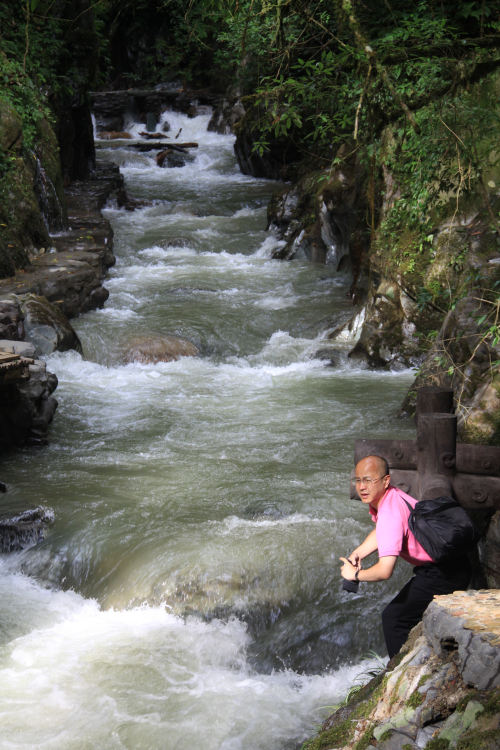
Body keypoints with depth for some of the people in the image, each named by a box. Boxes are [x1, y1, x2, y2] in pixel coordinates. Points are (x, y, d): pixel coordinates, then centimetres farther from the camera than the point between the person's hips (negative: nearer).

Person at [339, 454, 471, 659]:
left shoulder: (390, 514, -29)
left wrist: (355, 574, -17)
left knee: (393, 618, -8)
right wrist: (357, 553, 6)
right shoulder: (381, 496, 2)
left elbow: (384, 571, -35)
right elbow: (380, 532, 22)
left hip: (443, 573, -11)